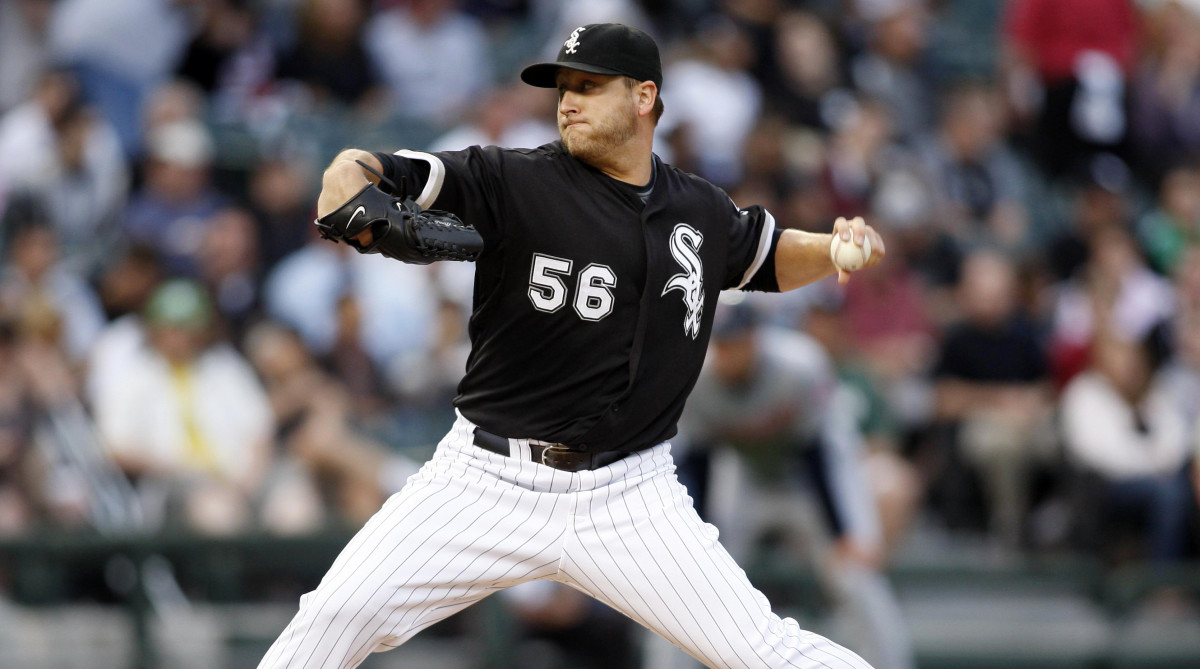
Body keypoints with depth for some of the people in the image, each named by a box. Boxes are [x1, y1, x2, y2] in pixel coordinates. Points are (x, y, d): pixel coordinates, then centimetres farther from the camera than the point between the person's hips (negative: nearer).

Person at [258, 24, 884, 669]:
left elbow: (771, 256, 29)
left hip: (630, 499, 2)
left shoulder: (700, 211, 8)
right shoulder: (509, 181, -5)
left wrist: (837, 246, 8)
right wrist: (374, 218, -34)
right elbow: (351, 174, -11)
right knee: (340, 612, -15)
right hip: (488, 481, -1)